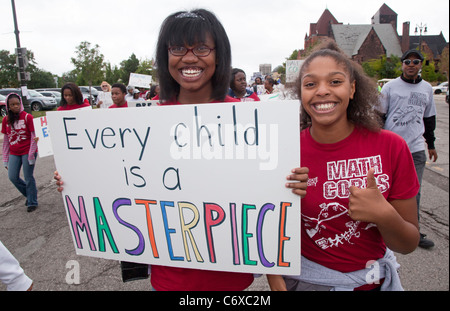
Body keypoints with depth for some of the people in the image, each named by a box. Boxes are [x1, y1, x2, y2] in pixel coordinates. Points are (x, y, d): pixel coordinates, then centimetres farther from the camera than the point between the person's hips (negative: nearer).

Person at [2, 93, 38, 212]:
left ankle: (32, 202, 14)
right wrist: (5, 158, 9)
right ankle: (29, 194, 25)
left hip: (27, 152, -5)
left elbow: (33, 137, -8)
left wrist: (31, 155, -12)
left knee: (28, 177, 0)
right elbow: (6, 140, 10)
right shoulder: (6, 120, 6)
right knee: (13, 177, 2)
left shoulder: (27, 117, -7)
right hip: (14, 153, 5)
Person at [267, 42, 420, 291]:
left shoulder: (391, 146, -15)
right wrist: (276, 282, -18)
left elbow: (409, 245, -9)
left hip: (372, 280, 2)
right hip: (305, 279, -1)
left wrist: (384, 215, -28)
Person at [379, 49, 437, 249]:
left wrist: (431, 145, 21)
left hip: (416, 148, 3)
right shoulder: (390, 87, 1)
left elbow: (429, 118, 21)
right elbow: (379, 116, 2)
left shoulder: (427, 88, 13)